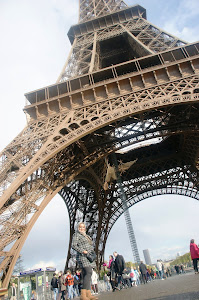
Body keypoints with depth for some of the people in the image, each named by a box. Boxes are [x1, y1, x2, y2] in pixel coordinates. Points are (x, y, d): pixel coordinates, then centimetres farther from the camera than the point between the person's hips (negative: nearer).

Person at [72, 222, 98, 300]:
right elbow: (73, 245, -10)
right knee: (88, 273, -21)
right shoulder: (76, 235, 1)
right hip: (82, 256, -8)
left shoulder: (86, 236, 24)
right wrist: (83, 251, -19)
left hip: (89, 257, 8)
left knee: (87, 275, 4)